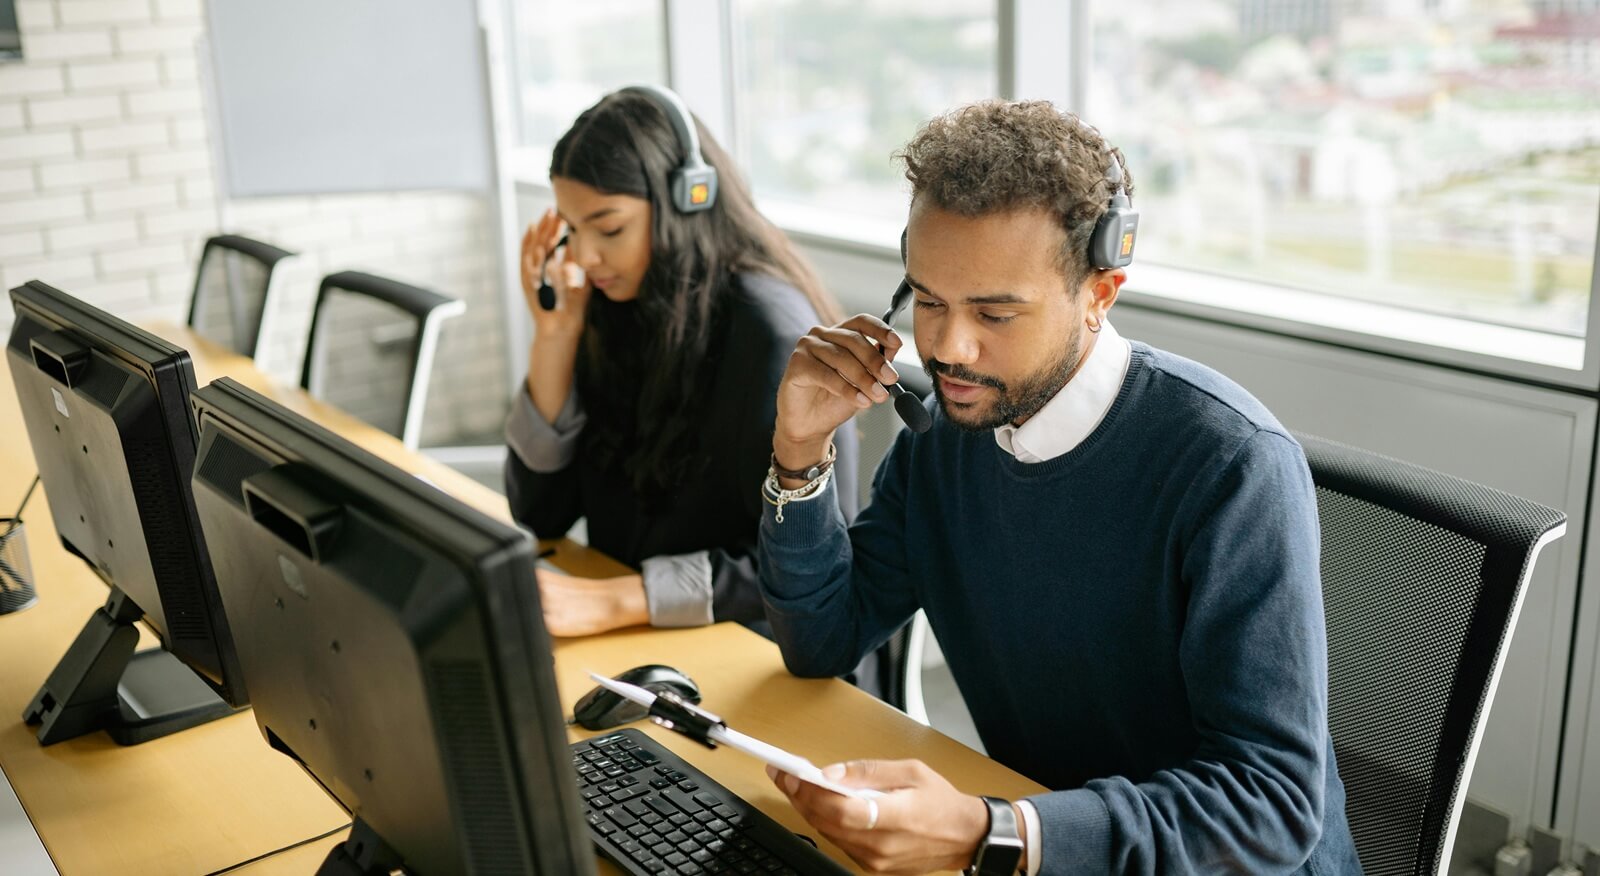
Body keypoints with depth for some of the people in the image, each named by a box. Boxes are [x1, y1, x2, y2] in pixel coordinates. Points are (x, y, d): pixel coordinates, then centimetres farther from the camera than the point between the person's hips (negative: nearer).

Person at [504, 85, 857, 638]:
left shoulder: (771, 333, -17)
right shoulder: (618, 313, 2)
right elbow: (541, 515, 3)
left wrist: (615, 600, -27)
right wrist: (554, 336, -6)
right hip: (636, 650, 7)